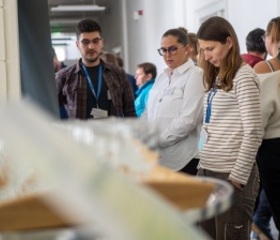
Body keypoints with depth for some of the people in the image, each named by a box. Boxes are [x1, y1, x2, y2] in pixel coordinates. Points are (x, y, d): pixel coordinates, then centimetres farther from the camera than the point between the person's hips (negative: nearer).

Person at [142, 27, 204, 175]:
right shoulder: (161, 77, 16)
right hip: (156, 157, 6)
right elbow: (148, 113, 17)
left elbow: (188, 120, -15)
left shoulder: (195, 75, -6)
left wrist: (157, 140, -14)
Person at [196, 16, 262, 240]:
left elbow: (253, 133, -14)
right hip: (208, 172, 8)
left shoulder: (243, 77, -9)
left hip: (231, 175, -8)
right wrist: (203, 165, 7)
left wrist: (238, 178, -15)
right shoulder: (217, 77, 15)